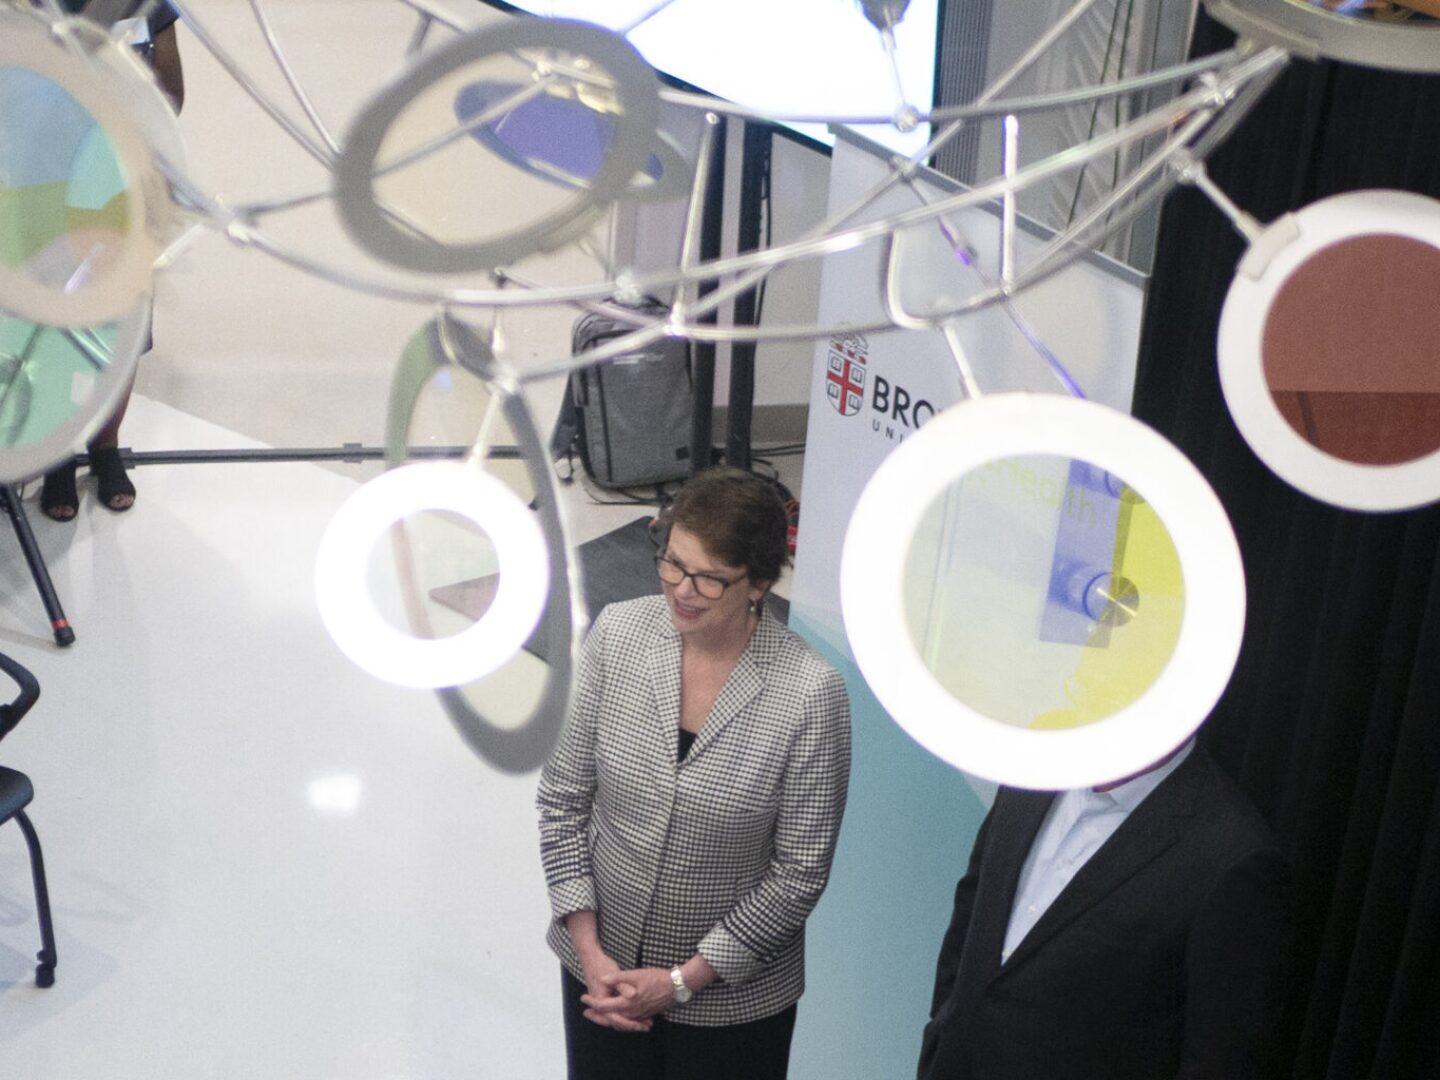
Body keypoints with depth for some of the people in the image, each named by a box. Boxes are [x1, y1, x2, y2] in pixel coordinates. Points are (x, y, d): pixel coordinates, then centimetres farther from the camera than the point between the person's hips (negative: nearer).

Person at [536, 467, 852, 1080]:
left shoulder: (811, 695, -21)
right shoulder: (617, 634, -12)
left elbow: (800, 873, -13)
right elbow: (562, 797, -3)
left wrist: (683, 980, -12)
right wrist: (589, 950, -8)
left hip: (733, 995, -2)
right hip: (601, 967, 3)